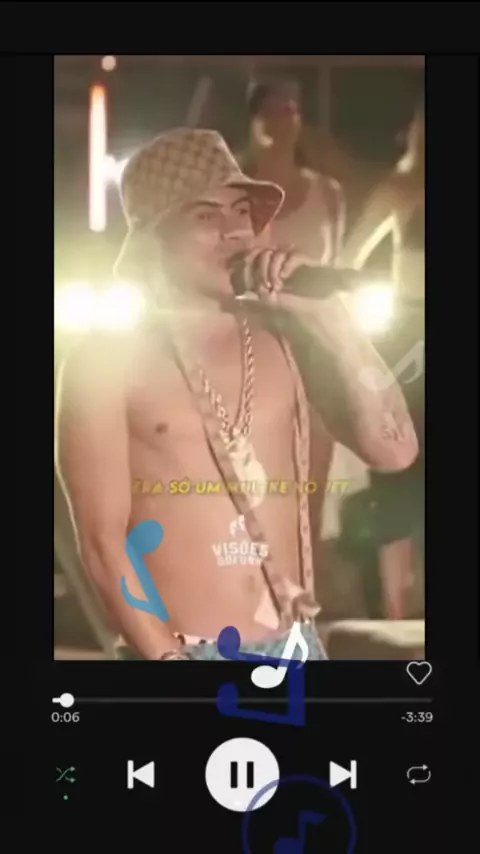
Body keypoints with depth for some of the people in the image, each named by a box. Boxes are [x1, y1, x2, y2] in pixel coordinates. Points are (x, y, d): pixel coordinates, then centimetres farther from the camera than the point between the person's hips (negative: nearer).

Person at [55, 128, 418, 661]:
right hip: (178, 654, -4)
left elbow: (394, 450, -4)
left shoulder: (285, 334, 3)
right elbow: (101, 541, -10)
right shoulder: (108, 360, -8)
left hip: (293, 649, 5)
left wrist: (329, 317, -10)